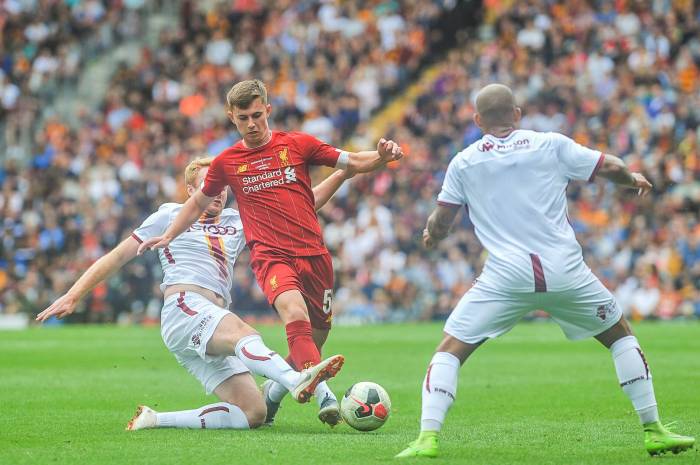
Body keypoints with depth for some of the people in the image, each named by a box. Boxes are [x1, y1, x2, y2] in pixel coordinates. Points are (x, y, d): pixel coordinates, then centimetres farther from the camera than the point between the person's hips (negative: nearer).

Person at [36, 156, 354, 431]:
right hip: (184, 307, -7)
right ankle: (297, 381, -70)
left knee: (254, 414, -12)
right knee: (243, 333, -39)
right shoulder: (170, 215, 16)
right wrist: (72, 296, 9)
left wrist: (342, 174, 18)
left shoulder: (236, 223, 28)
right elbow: (118, 257, 16)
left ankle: (155, 420, -6)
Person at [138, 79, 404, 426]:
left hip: (314, 254, 2)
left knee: (315, 339, 5)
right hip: (270, 256, -2)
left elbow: (353, 162, 6)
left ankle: (273, 392, 32)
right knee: (296, 315, -32)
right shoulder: (226, 162, 9)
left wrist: (381, 157, -14)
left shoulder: (296, 144, 6)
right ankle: (324, 395, -41)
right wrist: (168, 236, 19)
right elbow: (199, 202, 26)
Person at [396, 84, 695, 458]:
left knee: (449, 350, 8)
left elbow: (440, 222, 11)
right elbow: (610, 167, 9)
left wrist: (431, 235, 34)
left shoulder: (463, 162, 8)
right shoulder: (551, 145, 7)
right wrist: (635, 180, 30)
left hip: (505, 279, -1)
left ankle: (428, 437, -9)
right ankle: (654, 431, 18)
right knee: (620, 335, 21)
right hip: (566, 272, 1)